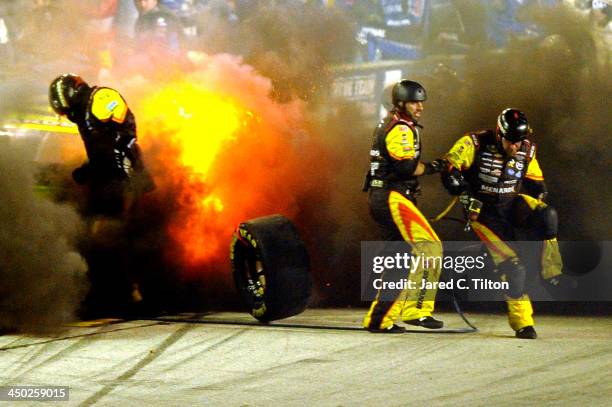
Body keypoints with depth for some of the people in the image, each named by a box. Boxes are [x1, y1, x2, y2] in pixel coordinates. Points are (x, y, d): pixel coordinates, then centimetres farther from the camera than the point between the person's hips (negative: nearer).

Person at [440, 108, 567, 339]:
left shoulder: (527, 150, 1)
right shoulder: (476, 144, -14)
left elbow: (535, 182, 17)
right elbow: (449, 167, -13)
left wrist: (540, 203, 4)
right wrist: (464, 193, -25)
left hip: (512, 203, 4)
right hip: (485, 213, -4)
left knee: (546, 215, -32)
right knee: (512, 267, -16)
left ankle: (552, 272, -20)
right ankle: (522, 322, -2)